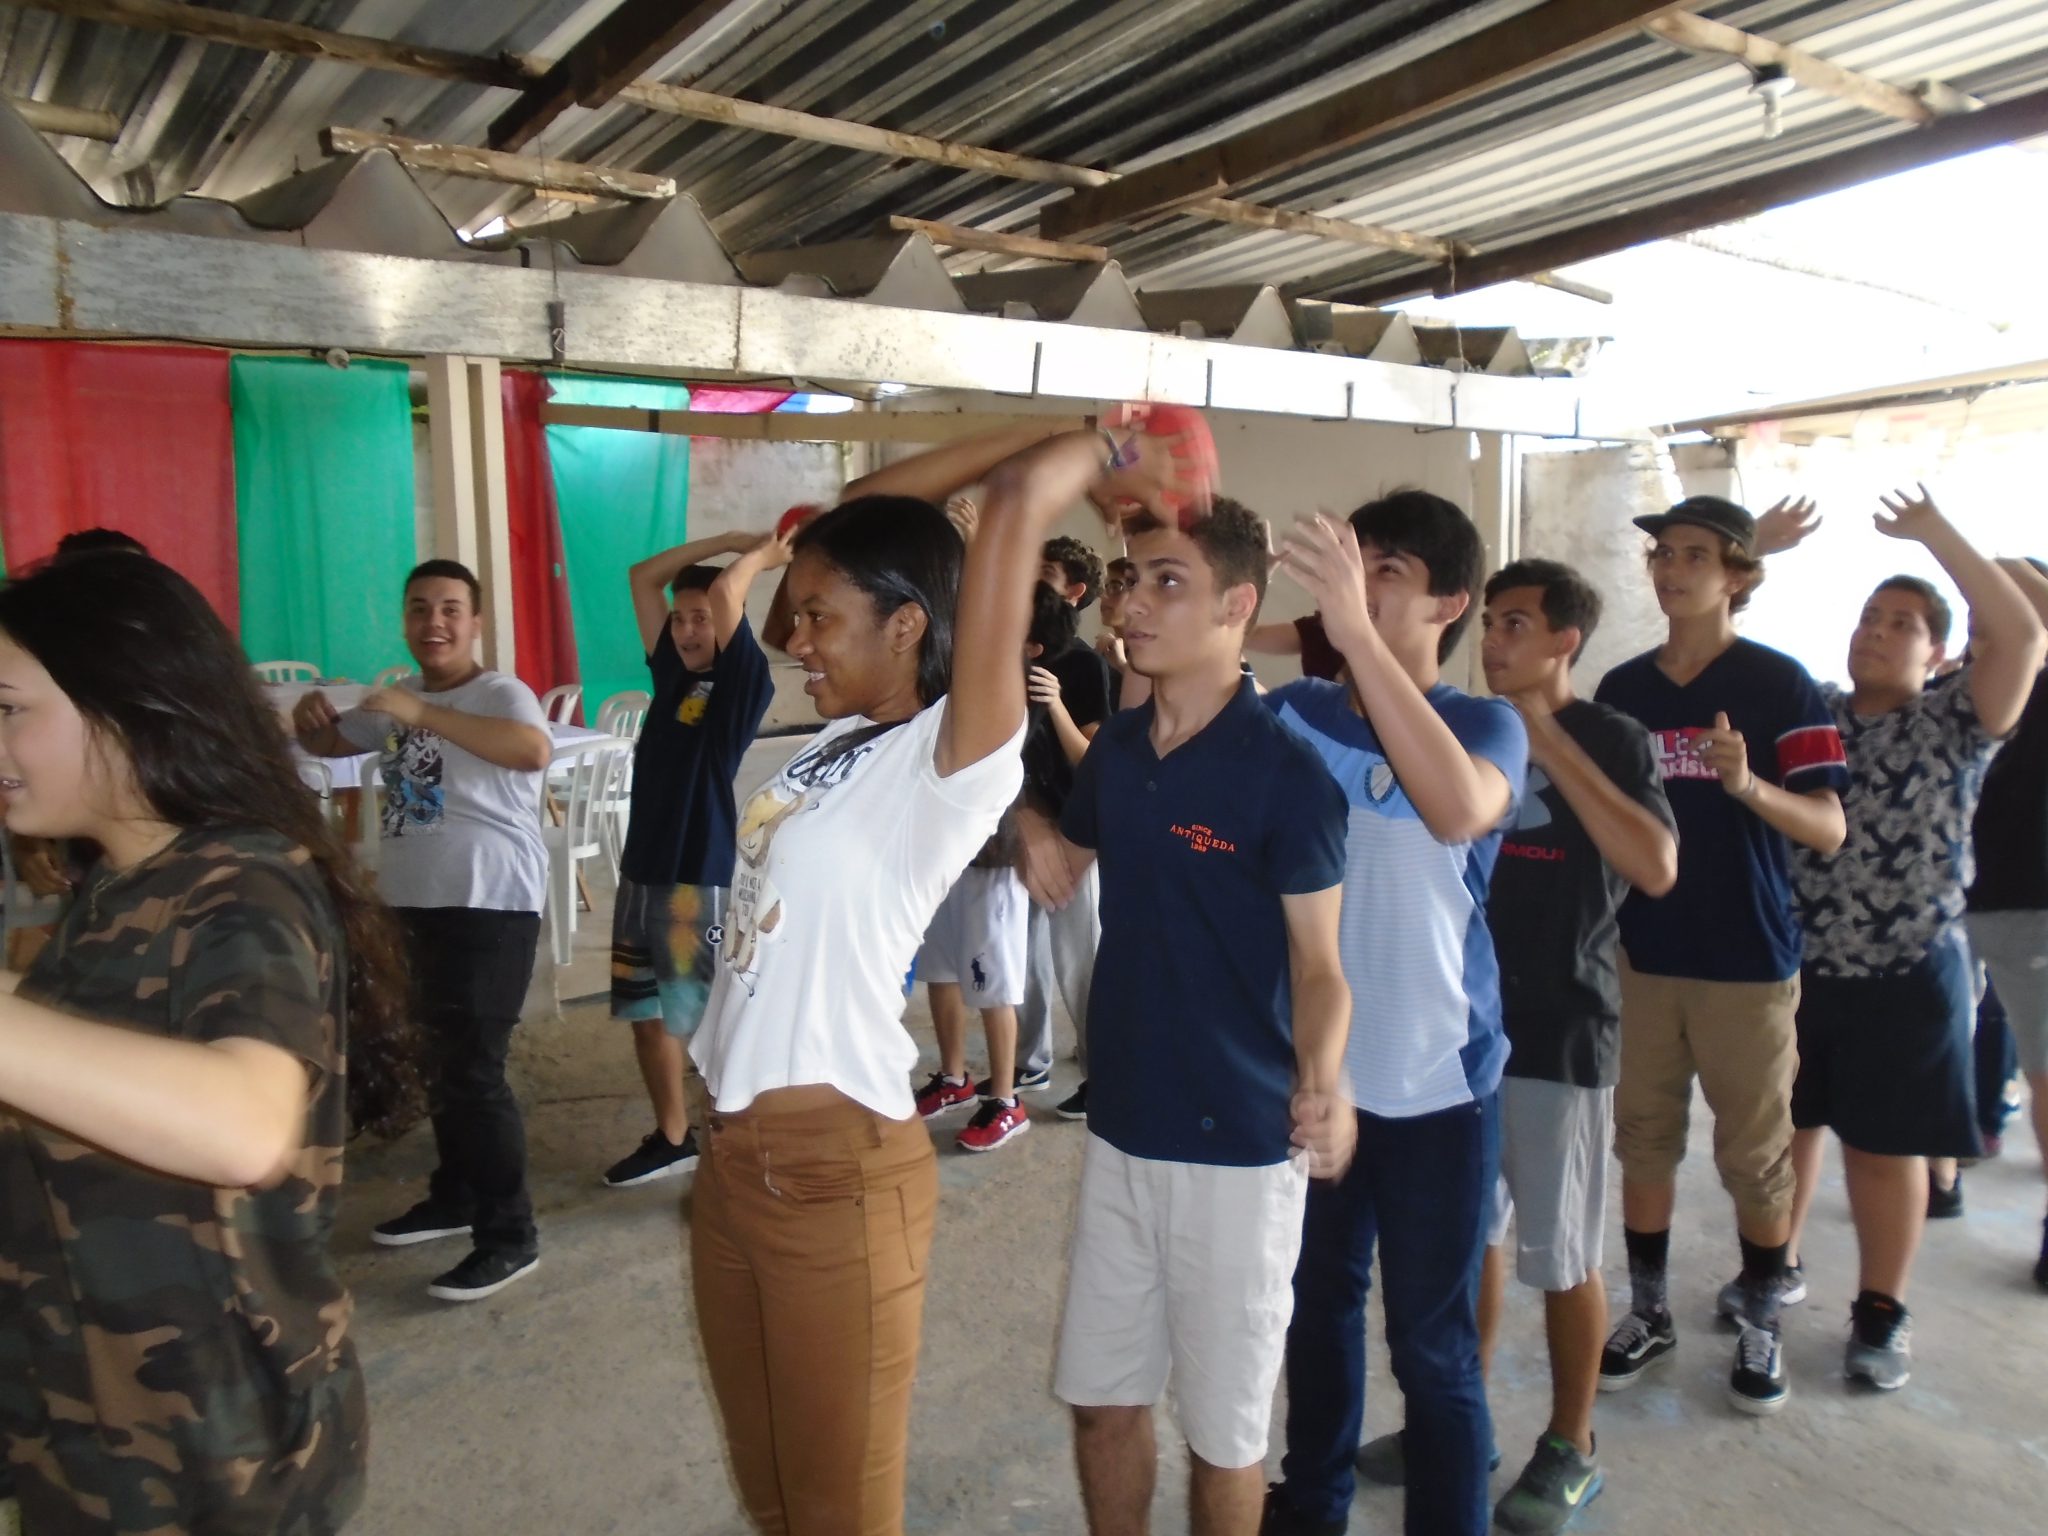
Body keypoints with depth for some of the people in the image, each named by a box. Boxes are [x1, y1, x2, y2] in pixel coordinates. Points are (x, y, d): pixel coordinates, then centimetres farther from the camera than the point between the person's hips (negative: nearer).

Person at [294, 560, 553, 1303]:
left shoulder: (500, 693, -14)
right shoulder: (397, 697, 11)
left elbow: (535, 751, -35)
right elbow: (330, 744, 25)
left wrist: (423, 714, -35)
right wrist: (311, 717, 1)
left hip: (490, 908, -9)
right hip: (420, 905, 9)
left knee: (474, 1069, -8)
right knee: (443, 1060, 20)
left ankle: (510, 1234, 4)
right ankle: (454, 1197, 38)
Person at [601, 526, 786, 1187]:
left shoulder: (743, 682, -7)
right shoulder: (671, 673, 12)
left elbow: (725, 592, -19)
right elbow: (641, 577, 14)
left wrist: (763, 554, -1)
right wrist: (731, 539, 12)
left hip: (703, 880, -7)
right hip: (642, 872, 8)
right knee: (648, 1015, 16)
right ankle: (672, 1137, 31)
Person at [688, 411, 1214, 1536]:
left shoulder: (953, 759, -14)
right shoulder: (840, 740, 7)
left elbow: (1018, 502, -22)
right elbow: (864, 519, 14)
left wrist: (1105, 456, -3)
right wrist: (1060, 440, 13)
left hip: (834, 1167, -8)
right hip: (734, 1152, 8)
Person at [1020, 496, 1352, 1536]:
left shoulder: (1284, 771, -16)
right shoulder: (1115, 748, 2)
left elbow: (1319, 964, -14)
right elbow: (1066, 864, 19)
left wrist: (1321, 1085, -32)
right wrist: (1041, 847, -4)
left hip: (1237, 1147, -6)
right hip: (1119, 1128, 6)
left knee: (1222, 1427, 13)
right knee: (1101, 1399, 19)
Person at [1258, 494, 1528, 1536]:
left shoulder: (1486, 724, -10)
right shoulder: (1292, 713, 0)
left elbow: (1461, 809, -33)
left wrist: (1356, 633, -39)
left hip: (1434, 1084, -4)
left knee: (1433, 1346, 10)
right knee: (1317, 1302, 23)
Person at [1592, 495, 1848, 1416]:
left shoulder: (1779, 686, -7)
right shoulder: (1620, 690, 5)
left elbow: (1830, 830, -12)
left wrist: (1749, 786, -30)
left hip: (1747, 960, -3)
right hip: (1641, 955, 4)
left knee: (1754, 1153, 9)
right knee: (1644, 1140, 12)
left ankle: (1761, 1326, 28)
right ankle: (1648, 1313, 28)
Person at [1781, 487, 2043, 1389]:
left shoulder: (1953, 722, -2)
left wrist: (1935, 532, -15)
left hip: (1906, 976, -2)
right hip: (1790, 965, 3)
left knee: (1885, 1146, 8)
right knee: (1786, 1125, 15)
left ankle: (1881, 1314, 24)